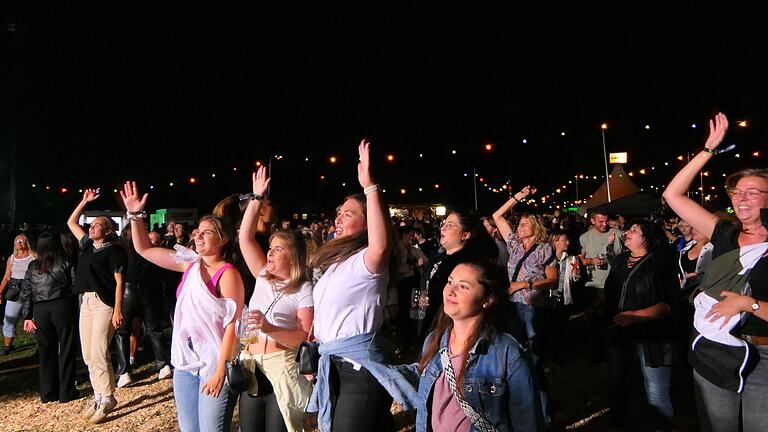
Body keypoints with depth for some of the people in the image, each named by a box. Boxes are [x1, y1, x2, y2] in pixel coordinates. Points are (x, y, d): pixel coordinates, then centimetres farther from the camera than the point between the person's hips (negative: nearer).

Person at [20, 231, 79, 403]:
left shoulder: (33, 267, 9)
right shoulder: (66, 263, -2)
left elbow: (26, 293, 7)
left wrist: (28, 316, 9)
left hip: (40, 311, 4)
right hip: (63, 308, -3)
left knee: (46, 351, 11)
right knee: (66, 350, 4)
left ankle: (48, 393, 18)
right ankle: (66, 393, 7)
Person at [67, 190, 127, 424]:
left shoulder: (114, 250, -6)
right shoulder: (87, 245, 15)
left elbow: (119, 282, -11)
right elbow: (71, 222, 28)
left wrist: (117, 310, -18)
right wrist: (85, 201, 22)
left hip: (104, 303, -8)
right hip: (85, 302, 8)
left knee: (98, 354, -10)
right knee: (88, 355, 9)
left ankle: (107, 399, 2)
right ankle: (98, 397, 18)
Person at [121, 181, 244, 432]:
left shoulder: (228, 274, -12)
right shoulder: (189, 263, 6)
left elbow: (232, 324, -15)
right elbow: (144, 249, 12)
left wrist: (220, 371, -17)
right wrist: (135, 215, 2)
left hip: (214, 364, -6)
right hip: (185, 361, 6)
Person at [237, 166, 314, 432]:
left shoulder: (304, 291, -5)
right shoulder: (264, 277, 11)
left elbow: (305, 337, -13)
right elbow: (245, 238, 6)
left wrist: (270, 329, -26)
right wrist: (257, 198, 4)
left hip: (282, 370, -5)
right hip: (251, 367, 6)